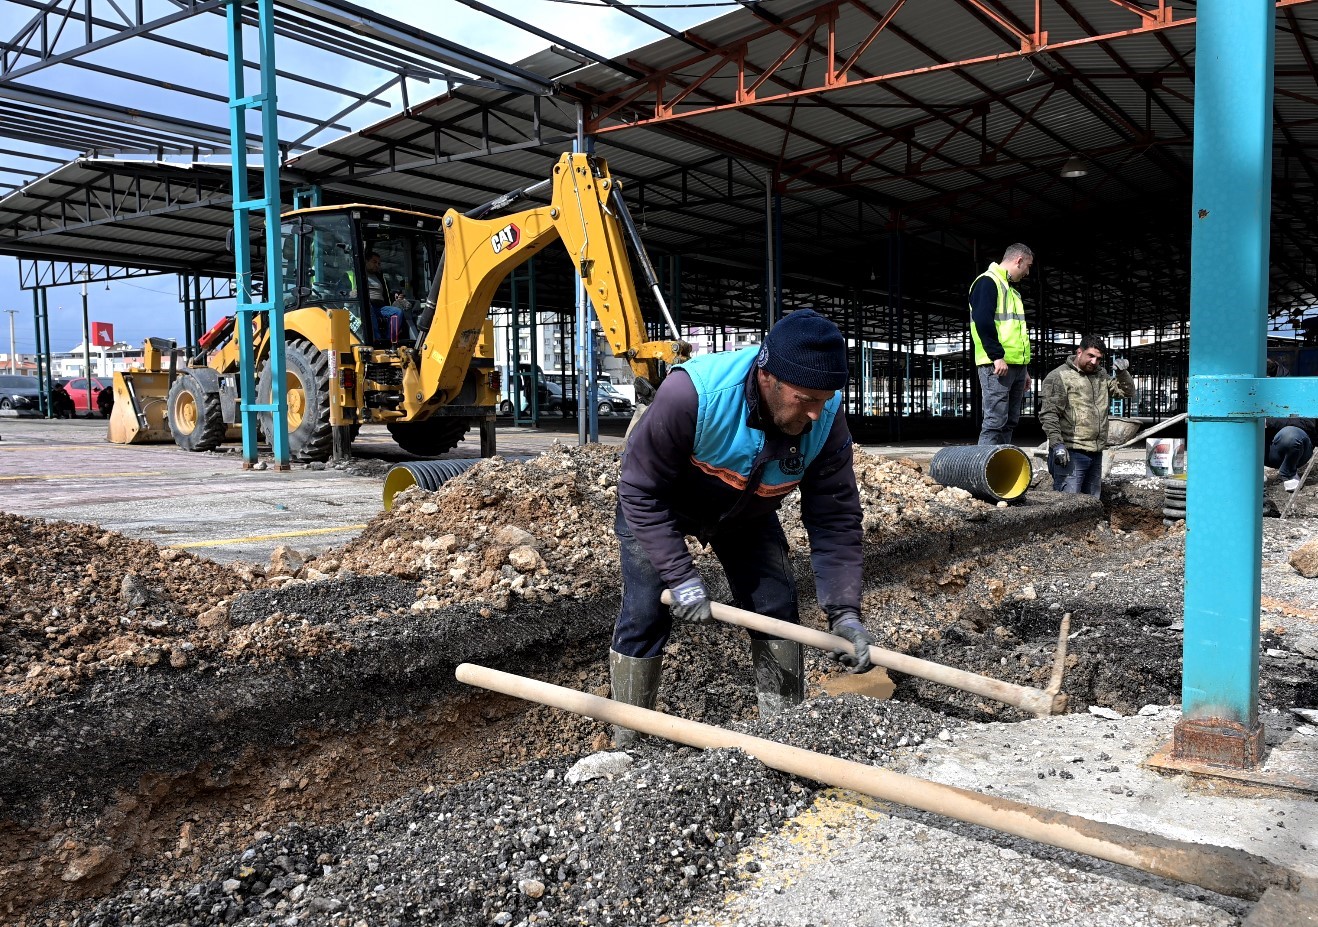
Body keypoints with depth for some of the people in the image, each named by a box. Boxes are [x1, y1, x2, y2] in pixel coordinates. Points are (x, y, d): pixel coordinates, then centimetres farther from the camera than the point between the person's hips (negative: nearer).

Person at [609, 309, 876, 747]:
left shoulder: (826, 419, -27)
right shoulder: (692, 393, -41)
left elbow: (835, 519, -20)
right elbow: (642, 492, -31)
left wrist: (844, 610, -28)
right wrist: (680, 575, -33)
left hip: (747, 513, 4)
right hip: (659, 507, -4)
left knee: (777, 610, -1)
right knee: (645, 616, -10)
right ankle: (627, 747, 8)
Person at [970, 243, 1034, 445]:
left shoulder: (1012, 290, 25)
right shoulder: (988, 281, -5)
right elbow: (983, 322, -18)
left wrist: (1025, 369, 23)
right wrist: (997, 357, -22)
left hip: (1016, 365, 10)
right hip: (997, 365, -10)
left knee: (1010, 421, 9)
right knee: (996, 420, -13)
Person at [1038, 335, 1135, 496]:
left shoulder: (1101, 376, 17)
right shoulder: (1059, 377, -7)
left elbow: (1128, 392, 20)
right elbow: (1048, 414, -14)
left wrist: (1123, 373, 0)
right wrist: (1057, 444, -21)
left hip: (1096, 453, 8)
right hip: (1071, 453, -8)